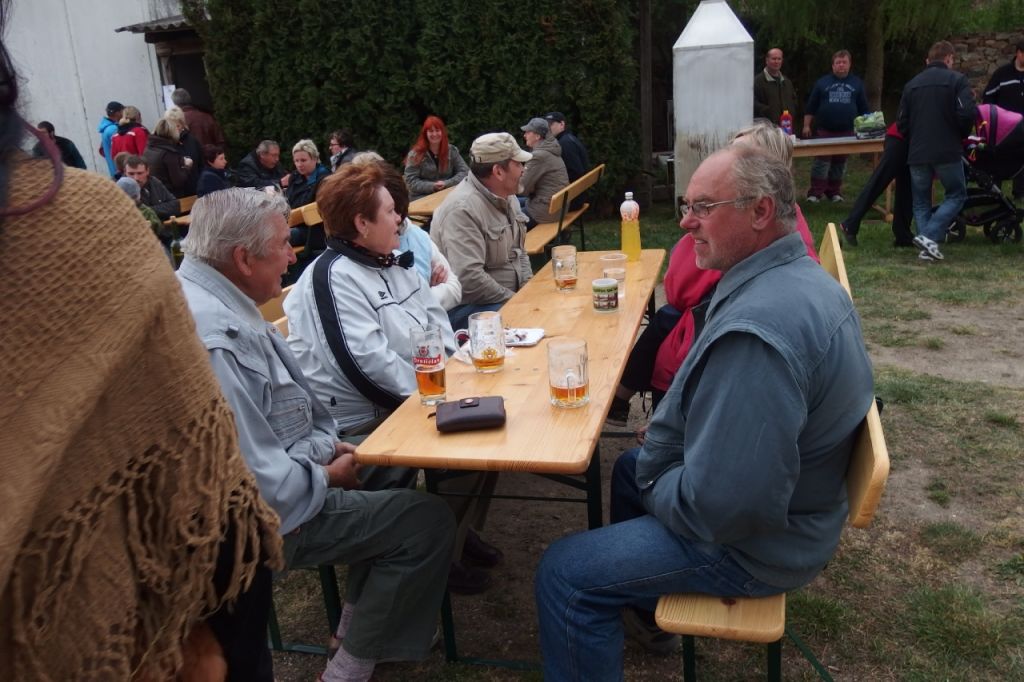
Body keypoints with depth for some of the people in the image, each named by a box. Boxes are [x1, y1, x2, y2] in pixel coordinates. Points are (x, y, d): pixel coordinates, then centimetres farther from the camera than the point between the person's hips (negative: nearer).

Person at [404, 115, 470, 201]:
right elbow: (411, 182, -6)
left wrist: (447, 183, -13)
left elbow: (464, 172, 3)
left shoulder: (452, 150, 6)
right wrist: (432, 186, -21)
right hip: (423, 197, -4)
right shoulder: (415, 154, -2)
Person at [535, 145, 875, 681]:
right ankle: (644, 605, 47)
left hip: (755, 540, -10)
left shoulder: (756, 328, -34)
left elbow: (719, 504, -34)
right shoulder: (802, 276, 1)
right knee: (631, 468, 29)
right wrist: (653, 462, 2)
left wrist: (657, 491, -13)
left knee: (563, 575, -9)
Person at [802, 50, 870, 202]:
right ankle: (815, 193, -4)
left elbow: (864, 109, 12)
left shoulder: (857, 83, 11)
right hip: (824, 131, -2)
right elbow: (811, 107, 5)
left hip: (847, 132, 2)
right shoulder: (822, 82, 6)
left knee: (840, 163, 7)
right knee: (821, 161, -6)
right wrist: (806, 126, -2)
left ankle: (834, 192, 16)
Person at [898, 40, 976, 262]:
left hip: (917, 153, 4)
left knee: (921, 202, 13)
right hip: (948, 152, -3)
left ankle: (927, 248, 4)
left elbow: (902, 123, 9)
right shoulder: (957, 80, -3)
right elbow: (968, 113, -14)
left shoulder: (912, 84, 10)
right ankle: (930, 236, -7)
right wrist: (962, 134, 5)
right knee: (956, 195, 11)